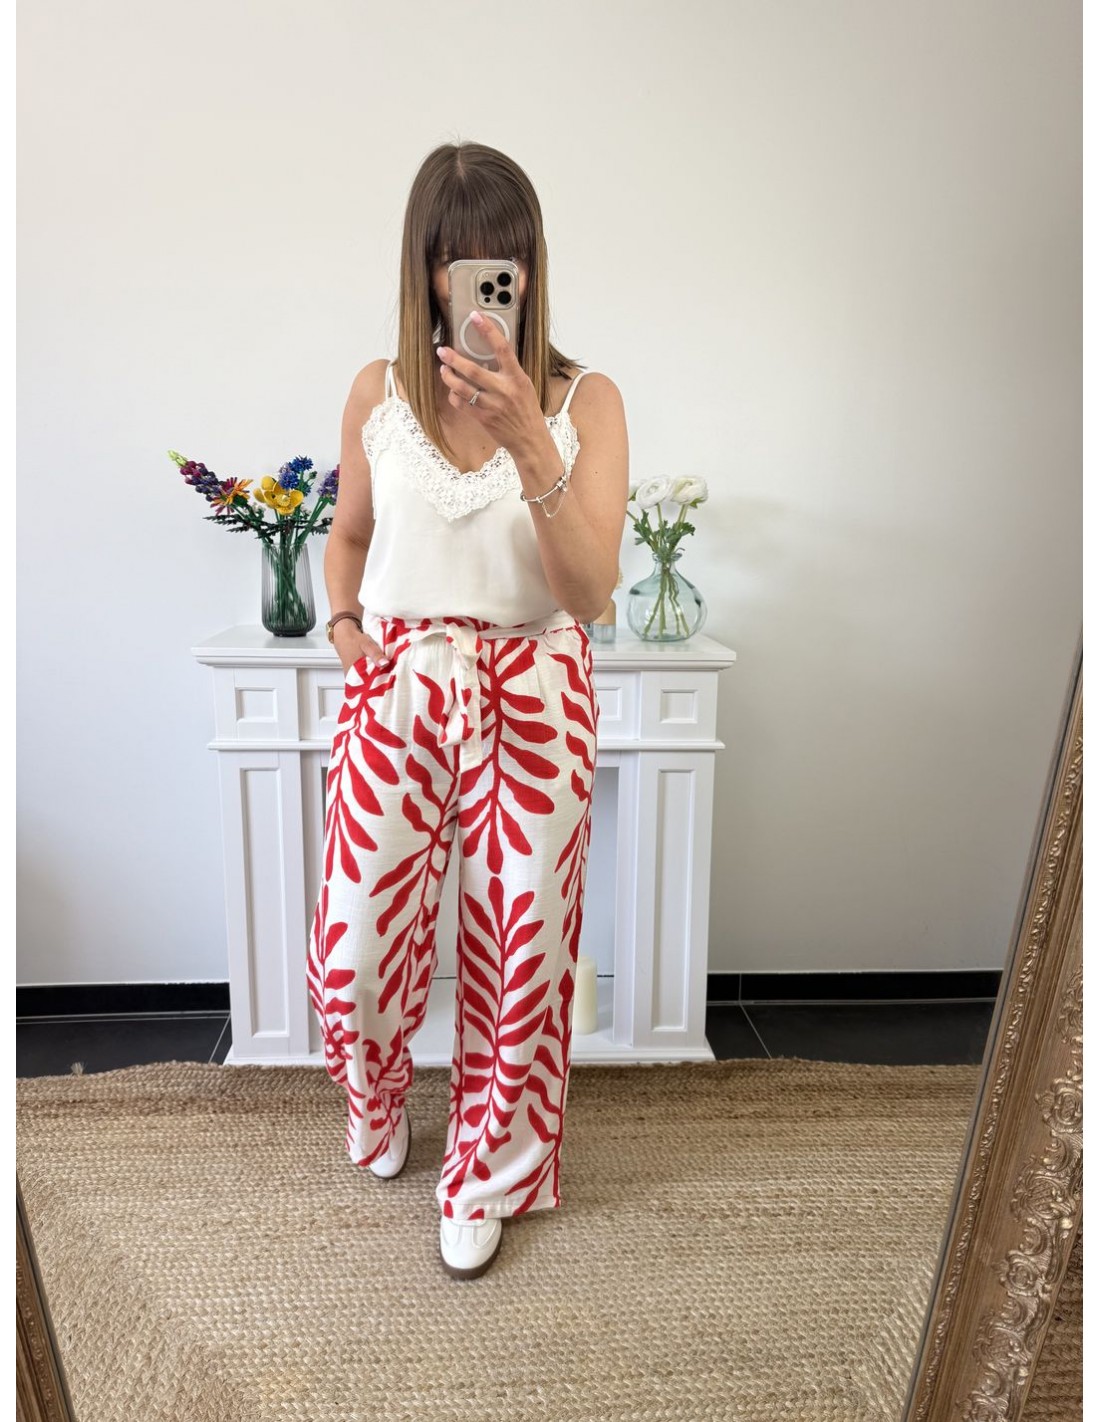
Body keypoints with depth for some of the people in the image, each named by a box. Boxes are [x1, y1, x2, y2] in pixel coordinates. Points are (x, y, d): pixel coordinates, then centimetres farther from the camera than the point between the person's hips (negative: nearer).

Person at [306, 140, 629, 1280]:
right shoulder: (379, 392, 3)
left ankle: (487, 1178, 35)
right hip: (395, 691, 2)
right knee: (354, 952, 4)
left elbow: (590, 593, -13)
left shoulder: (585, 400, -3)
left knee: (519, 953, 7)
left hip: (533, 699, -1)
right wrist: (344, 618, -1)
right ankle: (376, 1104, 43)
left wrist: (530, 447, -25)